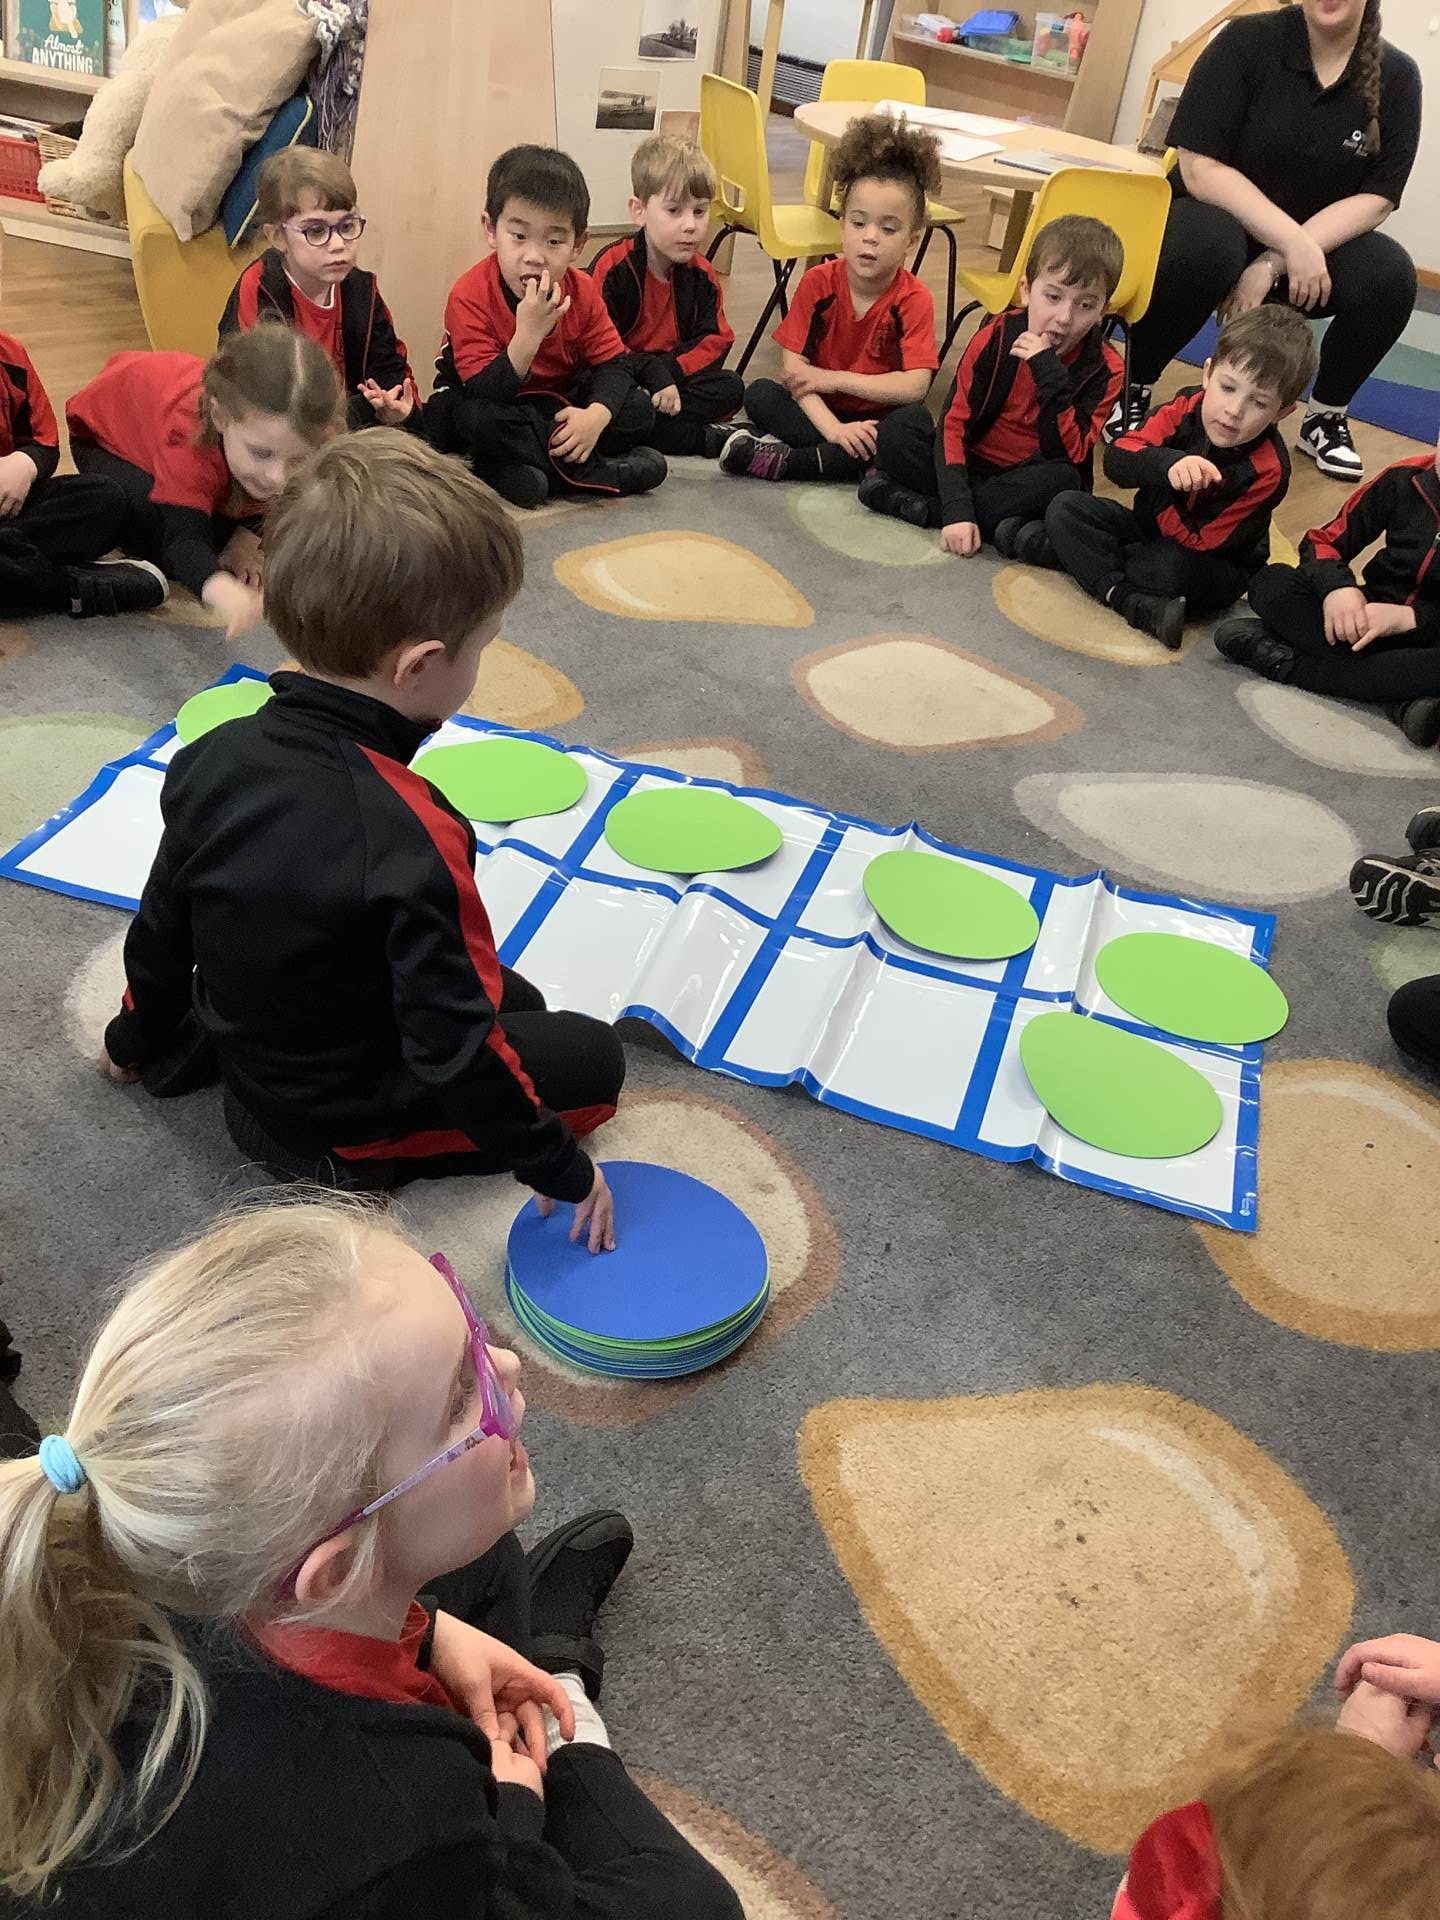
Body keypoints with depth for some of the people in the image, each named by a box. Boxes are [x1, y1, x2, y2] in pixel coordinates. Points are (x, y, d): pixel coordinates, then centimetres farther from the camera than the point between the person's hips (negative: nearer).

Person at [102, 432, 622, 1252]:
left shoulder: (212, 758, -14)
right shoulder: (412, 839, -35)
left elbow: (163, 929, 1)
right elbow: (456, 1056, -29)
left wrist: (139, 1039, 20)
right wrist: (564, 1171, -15)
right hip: (349, 1122, -7)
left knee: (511, 1001, 24)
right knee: (595, 1055, 8)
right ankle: (351, 1160, 0)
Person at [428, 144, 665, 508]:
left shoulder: (580, 290, -10)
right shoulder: (470, 295, -25)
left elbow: (614, 363, -10)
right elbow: (485, 394, -31)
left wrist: (596, 415, -31)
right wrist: (528, 334, -44)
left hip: (557, 402, 5)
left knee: (638, 409, -12)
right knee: (481, 421, -39)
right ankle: (590, 470, -24)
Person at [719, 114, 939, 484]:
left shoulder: (914, 299, -10)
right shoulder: (818, 282, -7)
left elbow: (915, 385, -20)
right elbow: (794, 368, -15)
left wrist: (836, 379, -20)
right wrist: (834, 429, -30)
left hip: (876, 418, -1)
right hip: (818, 411, 1)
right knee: (759, 394, -23)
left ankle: (786, 461, -30)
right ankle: (857, 462, -29)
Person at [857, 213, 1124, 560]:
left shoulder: (1105, 369, -11)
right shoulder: (996, 336, -9)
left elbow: (1070, 456, -20)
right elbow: (954, 423, -15)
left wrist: (1050, 375, -30)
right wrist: (956, 508, -29)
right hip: (974, 468, 1)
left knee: (1063, 480, -36)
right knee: (901, 427, -19)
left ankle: (920, 506, -25)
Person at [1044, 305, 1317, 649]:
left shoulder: (1267, 469, -25)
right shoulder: (1187, 407, -12)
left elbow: (1202, 543, -25)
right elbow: (1116, 460, -25)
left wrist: (1156, 493, -22)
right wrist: (1167, 464, -45)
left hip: (1217, 567, -5)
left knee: (1173, 567, -41)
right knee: (1065, 507, -13)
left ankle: (1072, 554, -18)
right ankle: (1134, 603, -28)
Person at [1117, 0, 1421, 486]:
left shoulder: (1397, 77, -3)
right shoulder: (1248, 40, -10)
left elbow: (1375, 199, -8)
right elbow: (1199, 168, -17)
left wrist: (1275, 264, -24)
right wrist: (1294, 244, -25)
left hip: (1321, 242, 3)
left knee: (1391, 274, -26)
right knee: (1205, 247, -38)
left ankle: (1326, 416, -1)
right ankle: (1133, 386, -13)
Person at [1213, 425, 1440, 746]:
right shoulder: (1406, 479, -7)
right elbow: (1323, 540, 0)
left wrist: (1414, 617, -28)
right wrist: (1337, 585, -19)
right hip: (1372, 617, 3)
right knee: (1271, 584, -18)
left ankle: (1285, 661, -24)